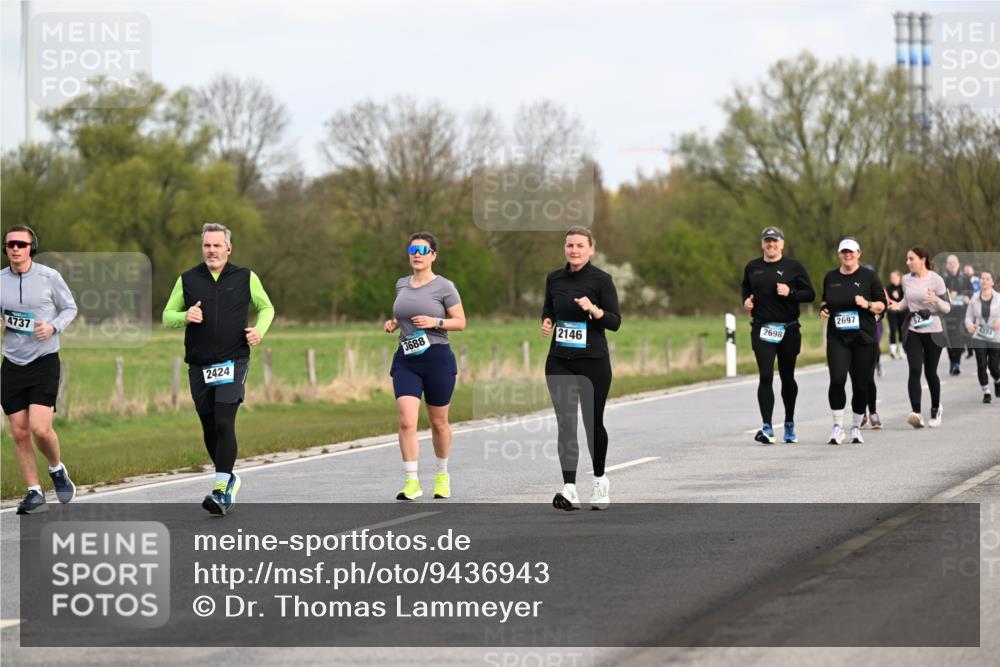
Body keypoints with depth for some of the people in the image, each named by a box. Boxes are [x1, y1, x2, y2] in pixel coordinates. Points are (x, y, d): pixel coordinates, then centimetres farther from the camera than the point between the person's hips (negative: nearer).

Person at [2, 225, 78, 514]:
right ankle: (34, 493, 12)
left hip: (44, 361, -3)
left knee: (40, 428, -15)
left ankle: (57, 469, 15)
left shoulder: (49, 277, -5)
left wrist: (54, 326, -12)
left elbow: (70, 307, 6)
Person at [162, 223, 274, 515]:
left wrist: (259, 329, -3)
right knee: (209, 428, 8)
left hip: (233, 362, -3)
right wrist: (185, 316, -9)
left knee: (224, 424, -15)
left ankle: (221, 492, -19)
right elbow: (167, 316, 13)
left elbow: (266, 307, 18)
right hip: (198, 367, 3)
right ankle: (229, 479, 29)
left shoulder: (246, 278, 5)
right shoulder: (187, 280, 7)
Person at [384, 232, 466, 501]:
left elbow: (460, 322, -3)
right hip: (405, 360, 3)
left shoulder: (444, 287, -4)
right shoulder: (401, 285, 11)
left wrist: (436, 322, -19)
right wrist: (393, 324, 6)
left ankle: (442, 474, 32)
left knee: (438, 423, 10)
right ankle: (411, 482, -13)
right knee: (406, 421, -13)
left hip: (437, 358, -3)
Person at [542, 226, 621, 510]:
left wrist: (593, 310, -26)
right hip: (560, 362, 3)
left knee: (592, 422, 7)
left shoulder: (601, 280, -7)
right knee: (565, 423, -5)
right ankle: (569, 489, -9)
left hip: (593, 361, -3)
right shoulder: (554, 279, 6)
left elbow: (615, 322, -9)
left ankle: (600, 480, 30)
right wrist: (547, 321, 0)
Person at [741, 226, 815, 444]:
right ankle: (767, 428, -17)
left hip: (788, 329, 0)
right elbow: (746, 288, 25)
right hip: (762, 330, 0)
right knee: (765, 376, -13)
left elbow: (810, 294, 0)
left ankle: (789, 424, 29)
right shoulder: (752, 267, 8)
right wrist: (746, 300, 5)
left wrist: (790, 293, -17)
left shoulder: (793, 267, 0)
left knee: (787, 377, 11)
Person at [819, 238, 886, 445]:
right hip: (837, 338, 1)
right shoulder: (830, 278, 10)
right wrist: (823, 309, 4)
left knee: (861, 385, 2)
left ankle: (856, 427, 17)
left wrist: (867, 304, -15)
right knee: (837, 379, -17)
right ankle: (837, 426, -7)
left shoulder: (869, 276, 2)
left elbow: (882, 305, 4)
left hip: (864, 338, -1)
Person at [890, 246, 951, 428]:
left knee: (930, 372, 7)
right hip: (913, 332, 3)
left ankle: (936, 408, 30)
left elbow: (947, 308, -6)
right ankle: (916, 412, -19)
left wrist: (935, 300, -27)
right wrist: (898, 305, 0)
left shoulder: (936, 280, -9)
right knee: (914, 370, -13)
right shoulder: (906, 280, 5)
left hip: (933, 331, -3)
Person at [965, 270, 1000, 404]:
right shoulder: (974, 299, 2)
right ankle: (986, 392, 5)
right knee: (981, 365, -8)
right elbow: (969, 317, 4)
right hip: (979, 338, 1)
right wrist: (969, 326, -18)